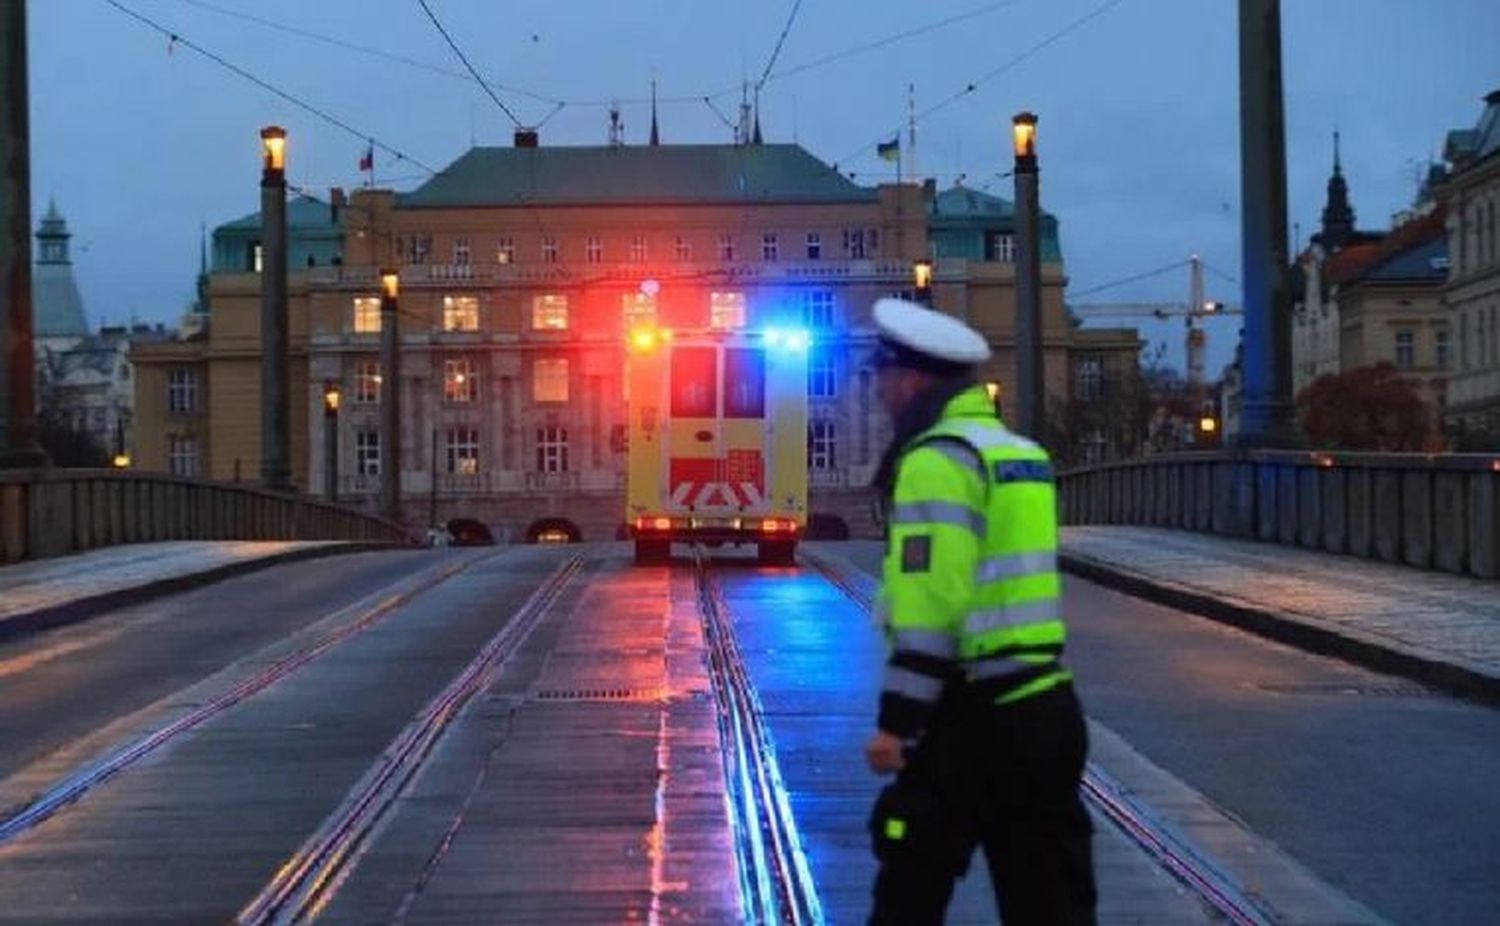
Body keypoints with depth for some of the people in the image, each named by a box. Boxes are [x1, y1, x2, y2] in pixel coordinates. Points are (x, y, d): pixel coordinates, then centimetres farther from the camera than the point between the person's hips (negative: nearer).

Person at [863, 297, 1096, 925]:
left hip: (974, 718, -9)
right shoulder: (1017, 451, 17)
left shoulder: (938, 459, -12)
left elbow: (931, 605, -20)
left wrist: (897, 720, -18)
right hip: (1043, 708, 9)